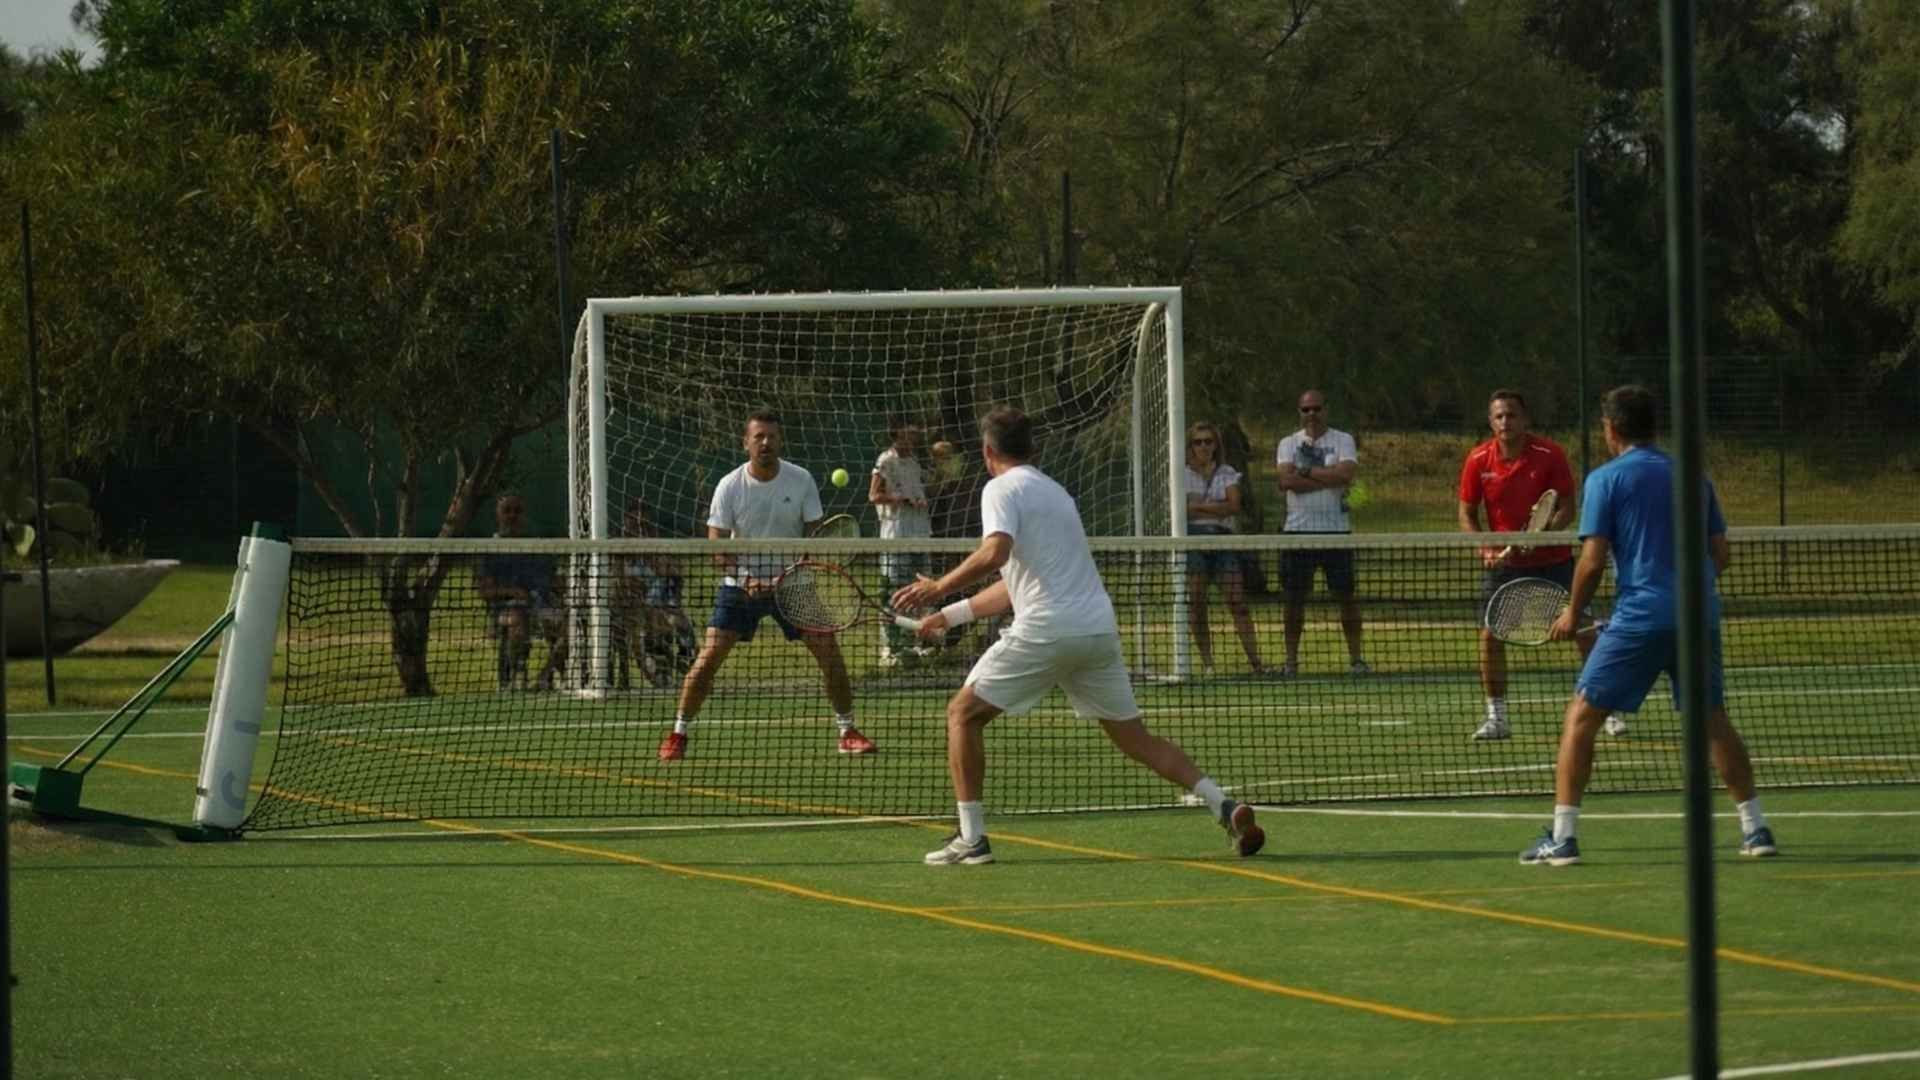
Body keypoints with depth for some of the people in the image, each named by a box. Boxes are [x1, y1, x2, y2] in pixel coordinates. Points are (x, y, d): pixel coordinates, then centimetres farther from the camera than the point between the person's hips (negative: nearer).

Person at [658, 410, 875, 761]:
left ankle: (847, 731, 10)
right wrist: (745, 578, -26)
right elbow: (717, 545, -11)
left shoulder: (801, 481, -7)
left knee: (830, 651, -6)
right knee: (709, 656, -11)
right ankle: (678, 734, 0)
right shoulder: (729, 487, -10)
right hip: (740, 583, -1)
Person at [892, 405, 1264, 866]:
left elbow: (995, 553, -20)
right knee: (1134, 737, 13)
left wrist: (939, 587, -11)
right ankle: (1225, 806, -2)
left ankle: (971, 837, 0)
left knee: (964, 713, 6)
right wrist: (950, 615, 35)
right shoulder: (1053, 490, 27)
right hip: (1100, 629, 7)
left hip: (1047, 630, -7)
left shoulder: (1002, 488, 1)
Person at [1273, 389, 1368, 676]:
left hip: (1337, 530, -1)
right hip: (1298, 529, 1)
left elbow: (1346, 474, -14)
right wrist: (1329, 479, -11)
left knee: (1347, 596, -1)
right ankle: (1291, 659, 9)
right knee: (1295, 598, 3)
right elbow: (1287, 480, -9)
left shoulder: (1343, 440, 5)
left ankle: (1355, 658, 5)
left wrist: (1306, 472, -10)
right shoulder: (1288, 444, 8)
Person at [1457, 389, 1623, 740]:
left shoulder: (1550, 455, -13)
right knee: (1490, 635, -6)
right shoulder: (1478, 460, -7)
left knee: (1582, 630, -3)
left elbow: (1567, 508, -12)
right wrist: (1486, 547, -16)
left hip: (1552, 557, -2)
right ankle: (1496, 717, 6)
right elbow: (1467, 514, 1)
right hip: (1503, 561, 2)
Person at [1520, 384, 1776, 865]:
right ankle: (1755, 828, 16)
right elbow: (1721, 554, 13)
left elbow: (1593, 559, -7)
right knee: (1713, 720, 18)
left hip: (1640, 615, -5)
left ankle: (1562, 837, -4)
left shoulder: (1606, 479, -2)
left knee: (1582, 716, 3)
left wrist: (1573, 613, 7)